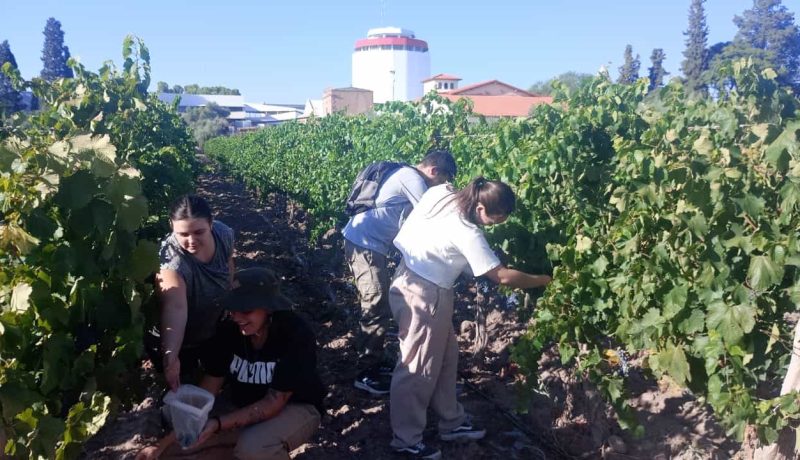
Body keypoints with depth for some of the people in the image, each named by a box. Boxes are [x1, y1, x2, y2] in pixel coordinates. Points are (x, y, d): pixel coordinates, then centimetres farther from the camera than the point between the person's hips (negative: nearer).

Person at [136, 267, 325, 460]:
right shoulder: (229, 330, -15)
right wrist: (163, 443, -18)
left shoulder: (296, 335, -28)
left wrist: (218, 424, -36)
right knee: (179, 442, -12)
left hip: (295, 408, -4)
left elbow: (274, 403, -26)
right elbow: (206, 391, -12)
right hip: (243, 404, 5)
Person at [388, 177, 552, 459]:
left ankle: (452, 422, 33)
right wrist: (543, 280, -7)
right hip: (424, 295, -9)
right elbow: (501, 276, -20)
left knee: (445, 357, 19)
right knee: (418, 368, 4)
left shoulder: (441, 193, -4)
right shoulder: (467, 233, -26)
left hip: (410, 279, 10)